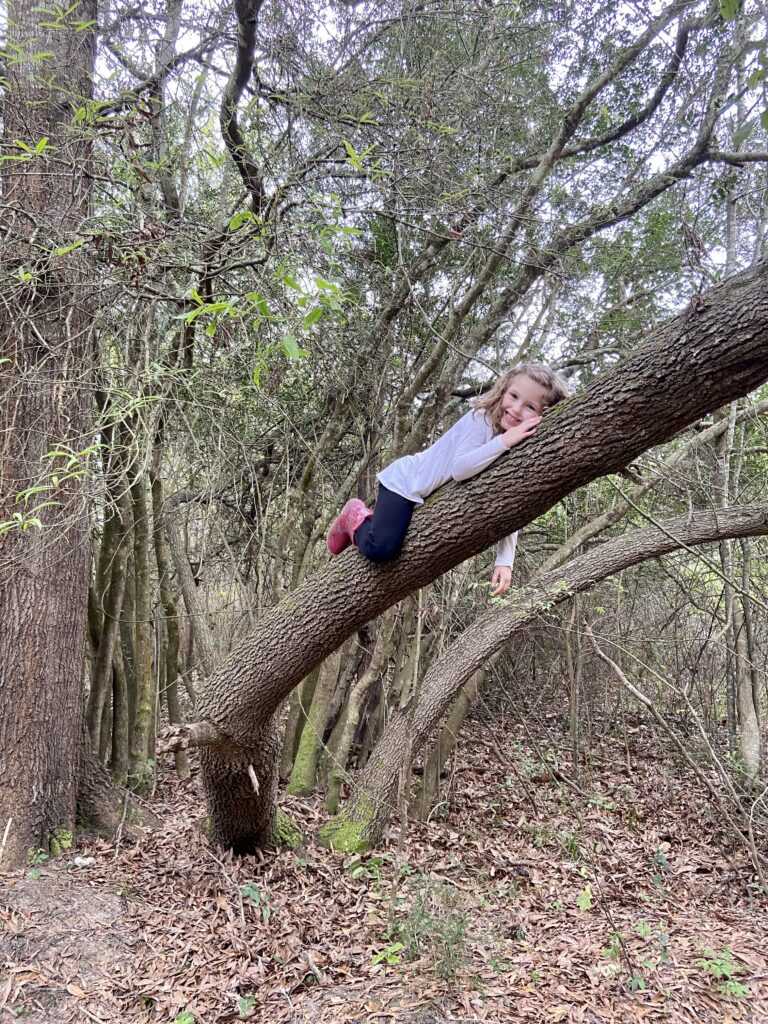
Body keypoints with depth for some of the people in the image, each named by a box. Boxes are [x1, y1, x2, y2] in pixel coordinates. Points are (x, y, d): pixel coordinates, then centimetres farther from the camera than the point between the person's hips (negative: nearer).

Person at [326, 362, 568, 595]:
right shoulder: (481, 419, -26)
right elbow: (458, 469, -37)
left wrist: (505, 560, -21)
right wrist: (504, 441, -42)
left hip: (434, 499, 7)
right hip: (405, 481, -7)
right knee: (381, 549, -25)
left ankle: (375, 518, 33)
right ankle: (356, 516, 7)